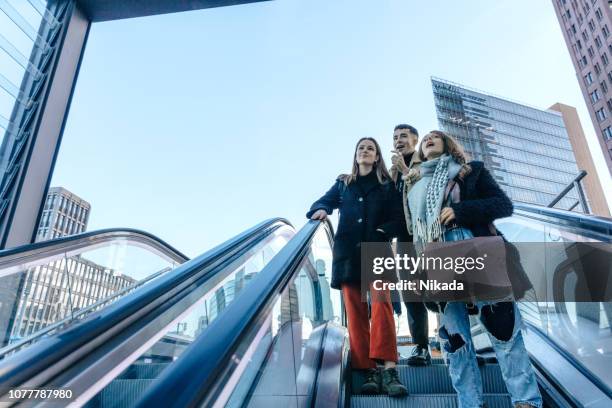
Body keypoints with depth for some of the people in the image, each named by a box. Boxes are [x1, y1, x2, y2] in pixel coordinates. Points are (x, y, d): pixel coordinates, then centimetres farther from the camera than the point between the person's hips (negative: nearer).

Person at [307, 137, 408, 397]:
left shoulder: (387, 185, 15)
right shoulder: (343, 183, 21)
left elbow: (398, 219, 8)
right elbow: (323, 202, 15)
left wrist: (382, 232, -12)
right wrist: (321, 210, -10)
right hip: (348, 253, 2)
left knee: (381, 303, -21)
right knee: (355, 312, -4)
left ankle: (389, 370, -23)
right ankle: (369, 372, -2)